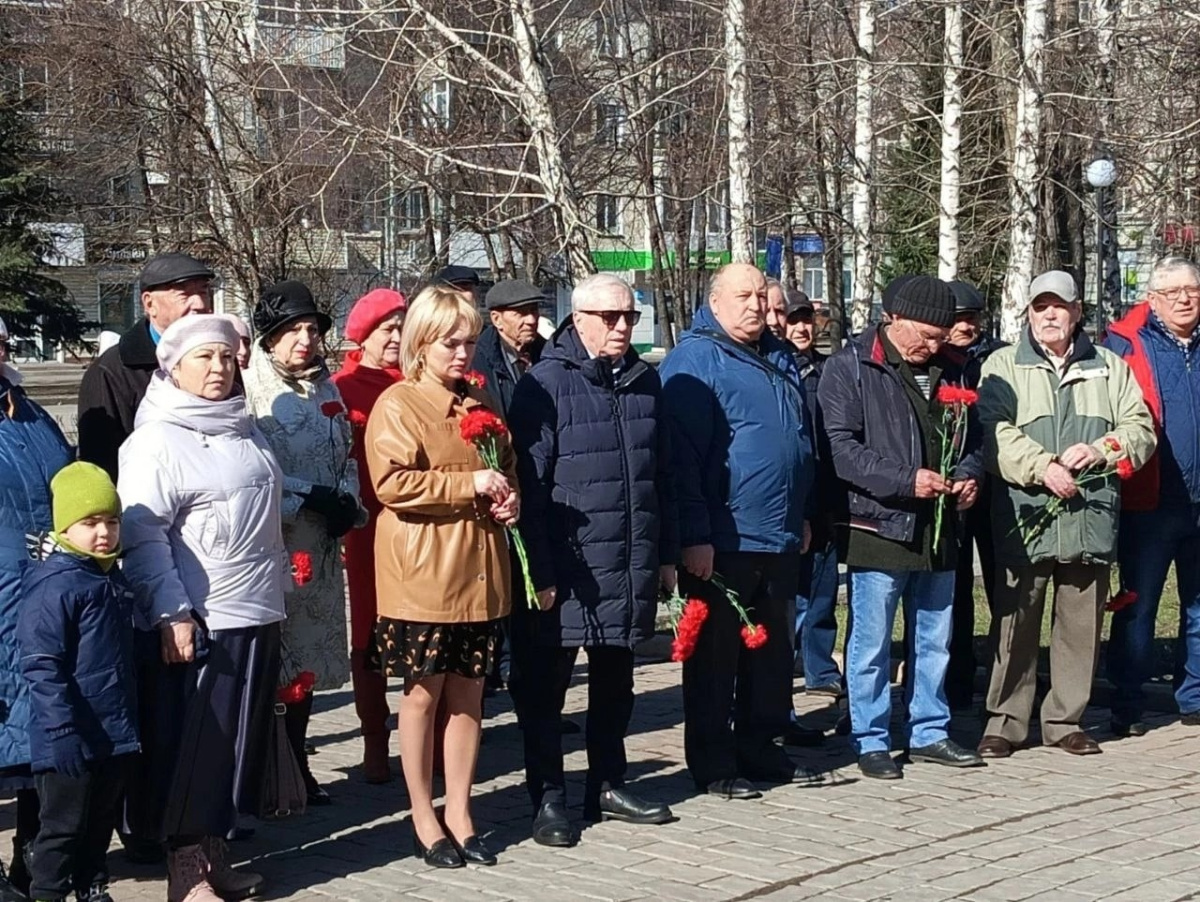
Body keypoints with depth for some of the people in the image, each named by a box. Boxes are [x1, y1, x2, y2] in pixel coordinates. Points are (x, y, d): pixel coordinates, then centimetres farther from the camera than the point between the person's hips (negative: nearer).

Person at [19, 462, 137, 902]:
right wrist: (64, 729, -25)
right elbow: (41, 665, -21)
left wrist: (131, 719, 22)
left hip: (114, 732, 8)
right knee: (64, 826, 1)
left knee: (102, 821, 19)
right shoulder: (53, 585, -17)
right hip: (71, 739, -8)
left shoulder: (114, 580, 11)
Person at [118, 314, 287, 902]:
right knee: (194, 743, -2)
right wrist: (170, 613, -20)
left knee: (239, 738, 12)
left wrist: (276, 589, 24)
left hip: (257, 613, 8)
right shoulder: (158, 439, -9)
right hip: (199, 621, -8)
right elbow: (142, 535, -15)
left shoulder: (243, 429, 15)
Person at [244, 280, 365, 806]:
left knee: (310, 654, 12)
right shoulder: (248, 388, -9)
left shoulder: (326, 387, 14)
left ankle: (297, 763, 23)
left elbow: (347, 455, 20)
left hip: (320, 543, 7)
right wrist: (310, 497, -14)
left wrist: (347, 501, 1)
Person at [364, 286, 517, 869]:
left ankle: (459, 815, 18)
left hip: (479, 572, 6)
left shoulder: (480, 404, 13)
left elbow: (507, 468, 24)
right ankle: (424, 821, 13)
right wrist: (468, 483, -20)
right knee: (422, 695, 3)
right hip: (421, 575, -6)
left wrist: (509, 498, 1)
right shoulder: (396, 405, -6)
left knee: (468, 695, 9)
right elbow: (391, 484, -17)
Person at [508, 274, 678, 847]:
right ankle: (548, 797, 13)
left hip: (631, 564, 6)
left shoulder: (644, 381, 10)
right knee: (545, 685, 3)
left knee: (615, 681, 16)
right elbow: (529, 484, -12)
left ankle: (608, 786, 28)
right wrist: (539, 572, -15)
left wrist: (667, 552, 14)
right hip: (567, 567, -6)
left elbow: (661, 473, 16)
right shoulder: (546, 384, -9)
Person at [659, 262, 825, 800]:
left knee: (772, 652, 14)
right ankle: (713, 763, 10)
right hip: (721, 542, -8)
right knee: (715, 655, 2)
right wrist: (694, 536, -20)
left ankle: (760, 749, 25)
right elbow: (680, 456, -16)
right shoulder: (694, 361, -11)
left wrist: (800, 515, 22)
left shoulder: (780, 360, 14)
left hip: (780, 538, 8)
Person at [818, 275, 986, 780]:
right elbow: (840, 446, -15)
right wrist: (905, 481, -21)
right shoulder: (849, 368, -7)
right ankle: (871, 741, 12)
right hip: (878, 527, -6)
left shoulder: (948, 370, 12)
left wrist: (969, 474, 2)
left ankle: (929, 733, 26)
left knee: (934, 642, 14)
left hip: (937, 530, 6)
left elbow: (971, 436, 23)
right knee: (871, 644, 1)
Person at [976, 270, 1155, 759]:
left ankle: (1065, 719, 17)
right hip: (1025, 518, -3)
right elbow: (995, 434, -6)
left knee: (1081, 624, 7)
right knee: (1016, 623, -1)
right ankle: (1005, 720, 8)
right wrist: (1043, 467, -18)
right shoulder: (1003, 366, 7)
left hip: (1090, 518, 3)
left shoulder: (1109, 368, 16)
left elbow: (1140, 429, 8)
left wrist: (1100, 449, -10)